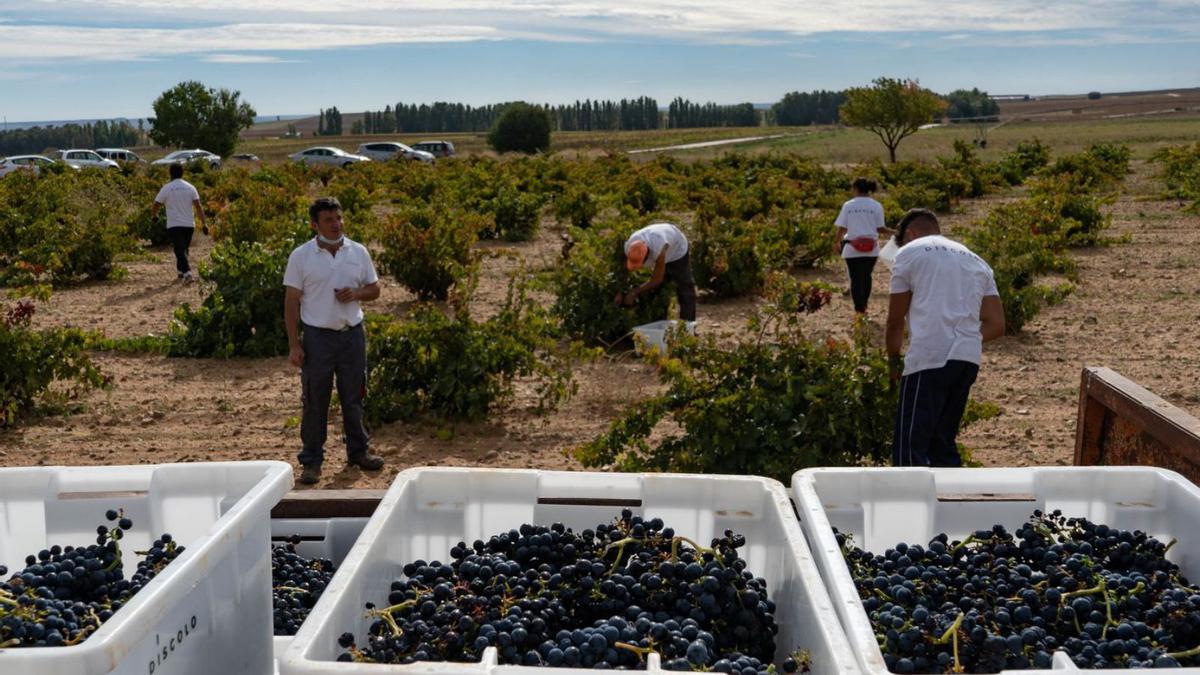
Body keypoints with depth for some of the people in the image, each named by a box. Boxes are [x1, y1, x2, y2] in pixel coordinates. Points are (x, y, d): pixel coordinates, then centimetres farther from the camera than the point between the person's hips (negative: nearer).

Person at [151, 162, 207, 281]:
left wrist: (154, 215, 24)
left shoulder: (166, 188, -3)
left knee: (180, 250, -8)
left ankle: (187, 272, -25)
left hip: (174, 225, -3)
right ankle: (181, 270, 29)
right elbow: (198, 207, -4)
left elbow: (156, 205, 3)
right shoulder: (190, 187, 3)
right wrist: (204, 223, -3)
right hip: (189, 224, 3)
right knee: (184, 248, 19)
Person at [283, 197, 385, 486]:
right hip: (317, 336, -2)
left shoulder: (358, 252, 3)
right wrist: (294, 345, -8)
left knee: (353, 396, 12)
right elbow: (291, 302, -4)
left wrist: (356, 293, -13)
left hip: (352, 334, 3)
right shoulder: (301, 256, -4)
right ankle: (311, 460, 13)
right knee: (314, 401, 3)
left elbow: (374, 289, 11)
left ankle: (357, 451, 27)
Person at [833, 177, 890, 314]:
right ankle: (864, 304, 29)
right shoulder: (876, 206, -1)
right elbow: (880, 228, -3)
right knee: (866, 276, 20)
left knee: (856, 278, 5)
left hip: (852, 249, -1)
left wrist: (836, 243, 13)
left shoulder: (848, 205, -2)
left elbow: (842, 228, -1)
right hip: (871, 249, 1)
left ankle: (859, 309, 2)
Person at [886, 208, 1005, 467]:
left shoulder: (909, 253, 8)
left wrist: (893, 361, 23)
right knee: (943, 442, 17)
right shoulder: (977, 262, 25)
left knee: (910, 449, -8)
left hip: (930, 358, -7)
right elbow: (996, 325, 17)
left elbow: (895, 321, 9)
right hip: (970, 359, 7)